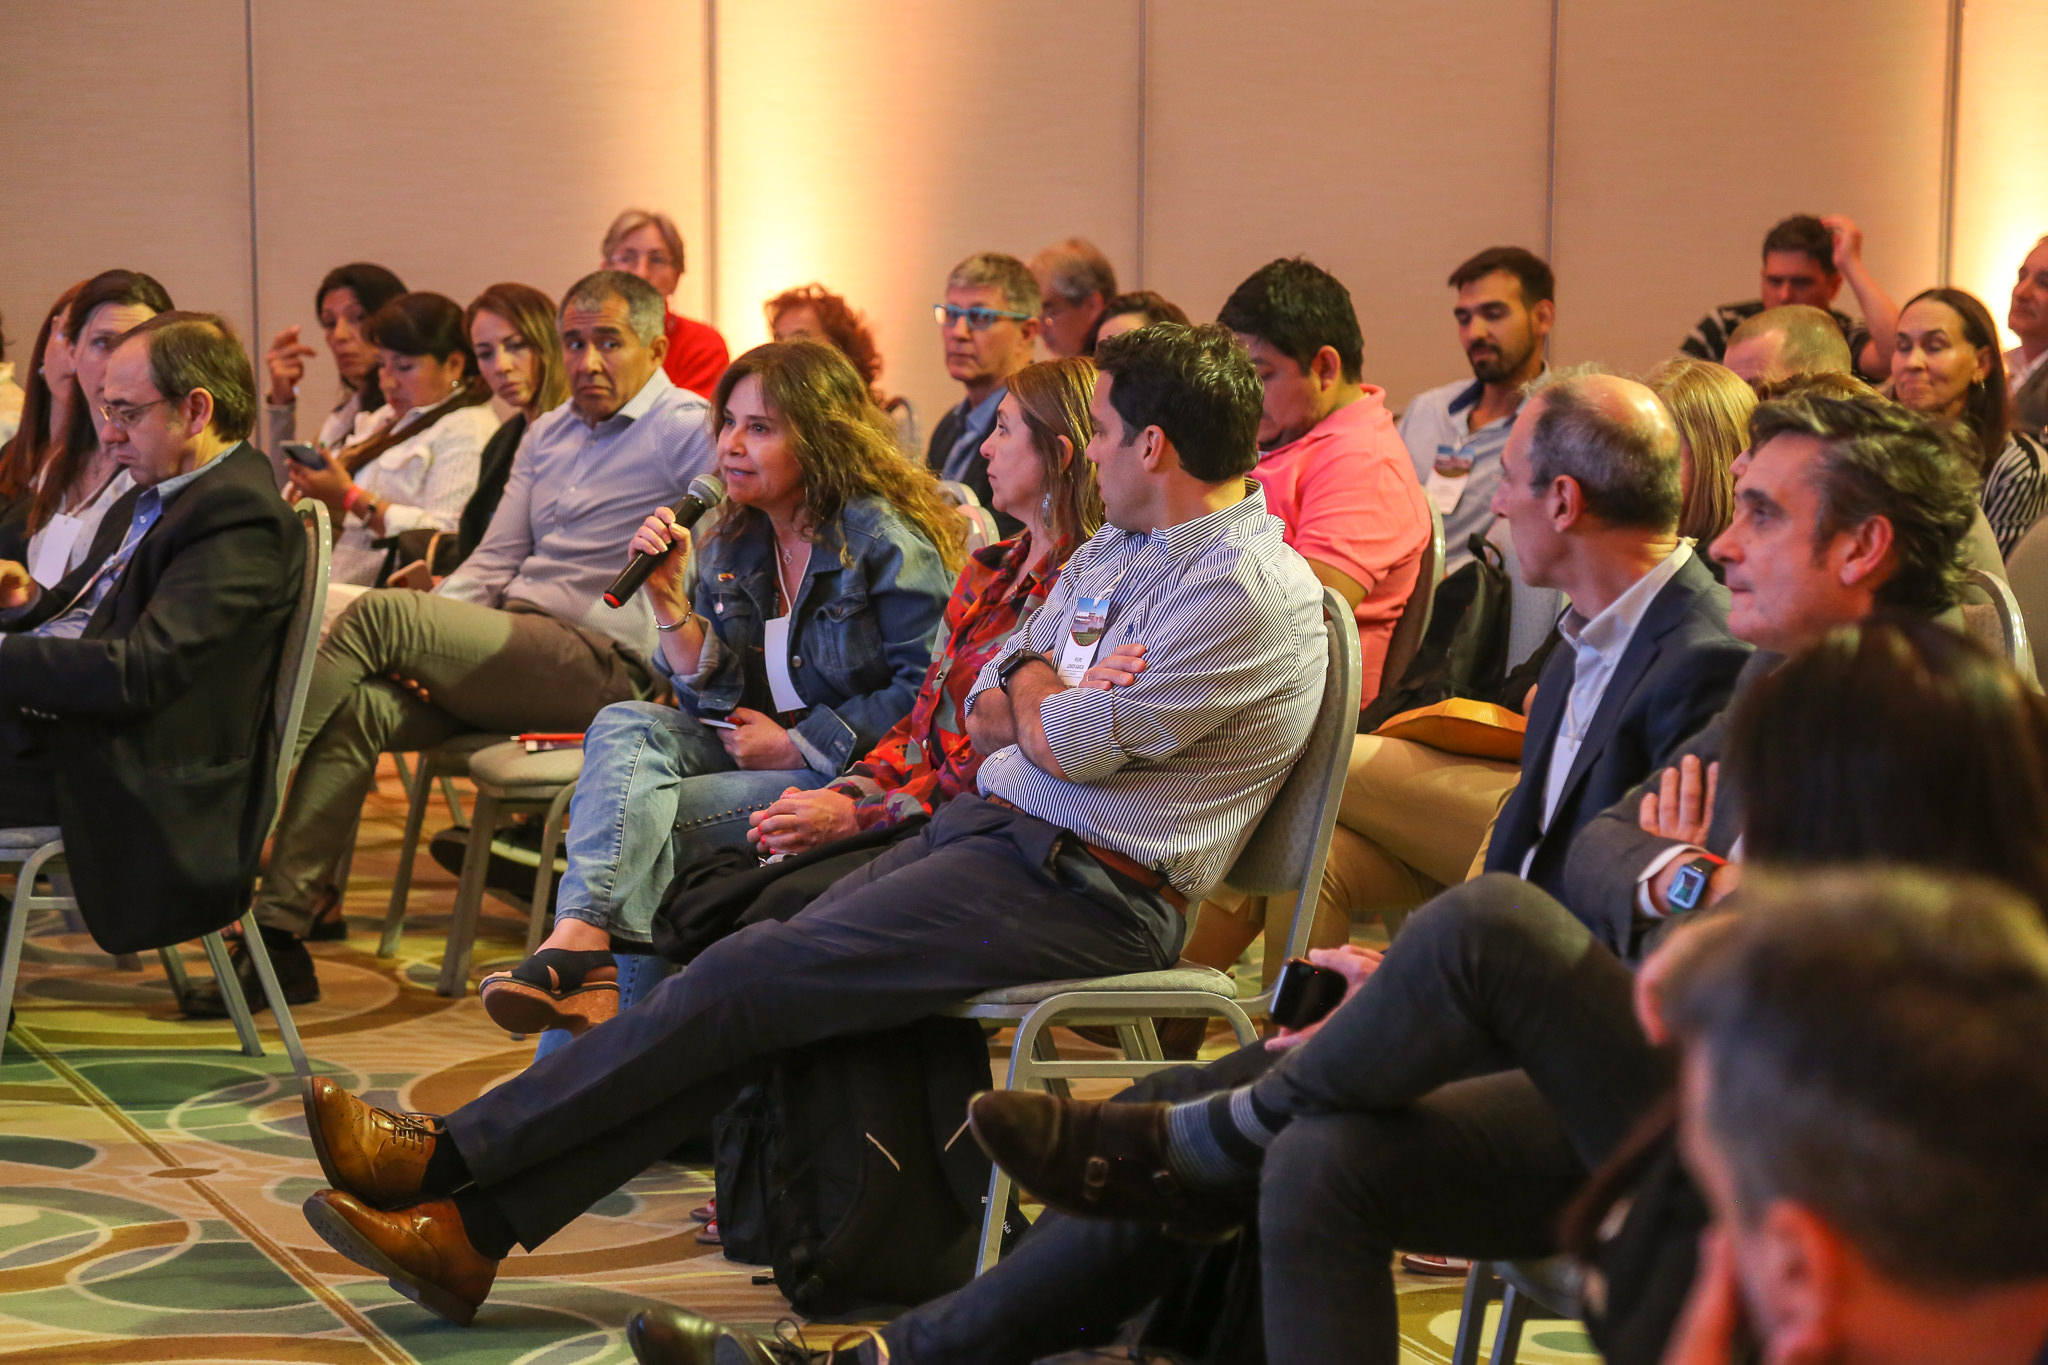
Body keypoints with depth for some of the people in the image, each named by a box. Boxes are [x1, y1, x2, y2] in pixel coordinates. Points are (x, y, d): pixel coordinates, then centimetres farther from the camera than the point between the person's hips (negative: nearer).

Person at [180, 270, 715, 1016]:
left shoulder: (688, 432, 1)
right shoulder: (548, 434, 25)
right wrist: (423, 641, 2)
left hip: (604, 665, -7)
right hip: (509, 649, 7)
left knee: (375, 613, -23)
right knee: (357, 708, -20)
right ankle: (279, 936, -22)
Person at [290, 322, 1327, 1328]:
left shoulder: (1250, 592, -14)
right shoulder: (1116, 549, 18)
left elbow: (1067, 748, -14)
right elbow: (982, 715, 16)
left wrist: (1033, 692, 7)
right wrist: (1049, 693, -5)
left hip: (1079, 890, -9)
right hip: (990, 829, 9)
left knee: (753, 977, -15)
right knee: (757, 979, -7)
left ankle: (448, 1157, -9)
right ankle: (473, 1230, -11)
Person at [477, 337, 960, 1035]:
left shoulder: (885, 543, -9)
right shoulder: (728, 543, 12)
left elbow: (928, 692, -14)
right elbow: (712, 695, 9)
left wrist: (796, 744, -13)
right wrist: (668, 597, -6)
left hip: (852, 776, -6)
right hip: (743, 752, 7)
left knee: (643, 812, -26)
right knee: (626, 726, -23)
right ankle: (581, 944, -42)